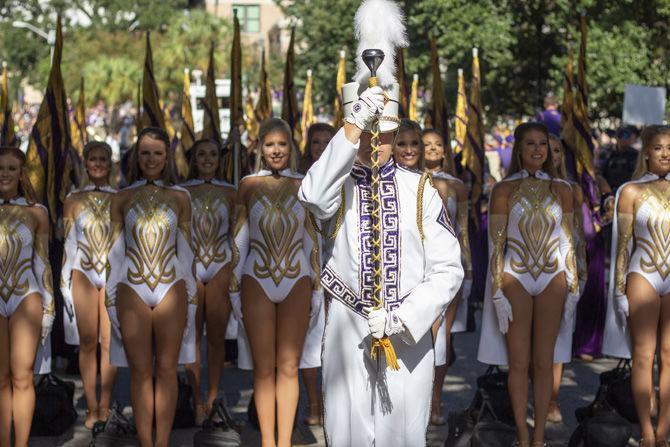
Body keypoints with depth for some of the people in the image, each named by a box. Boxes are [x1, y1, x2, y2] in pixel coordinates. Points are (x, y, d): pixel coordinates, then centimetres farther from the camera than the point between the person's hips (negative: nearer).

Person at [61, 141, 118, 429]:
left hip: (114, 276, 0)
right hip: (83, 275, 0)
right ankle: (91, 407, 7)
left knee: (108, 343, 0)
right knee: (87, 343, 2)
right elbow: (68, 244, 5)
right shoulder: (73, 200, 5)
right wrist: (65, 285, 1)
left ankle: (104, 408, 5)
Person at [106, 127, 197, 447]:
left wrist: (191, 296, 5)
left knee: (167, 370, 0)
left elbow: (186, 249, 8)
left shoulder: (180, 198, 7)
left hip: (171, 289, 0)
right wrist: (111, 298, 4)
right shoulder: (122, 199, 8)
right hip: (132, 291, 0)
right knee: (141, 371, 1)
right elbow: (116, 251, 7)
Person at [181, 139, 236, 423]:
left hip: (221, 268, 0)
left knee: (216, 338, 2)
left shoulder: (229, 193, 7)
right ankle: (196, 402, 6)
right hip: (190, 269, 0)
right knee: (193, 337, 1)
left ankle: (212, 399, 11)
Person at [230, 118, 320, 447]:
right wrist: (234, 288, 2)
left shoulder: (302, 186, 5)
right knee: (264, 368, 3)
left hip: (296, 283, 1)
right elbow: (239, 238, 4)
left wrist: (316, 287, 7)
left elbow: (311, 238, 9)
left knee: (289, 367, 3)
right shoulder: (249, 184, 3)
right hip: (257, 281, -1)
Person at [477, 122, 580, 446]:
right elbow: (495, 243, -3)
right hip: (515, 280, -2)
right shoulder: (503, 189, -1)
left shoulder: (561, 189, 6)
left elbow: (568, 242, 8)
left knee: (544, 362, 4)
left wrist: (573, 287, 4)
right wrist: (497, 291, -8)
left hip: (552, 281, 2)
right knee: (518, 363, 2)